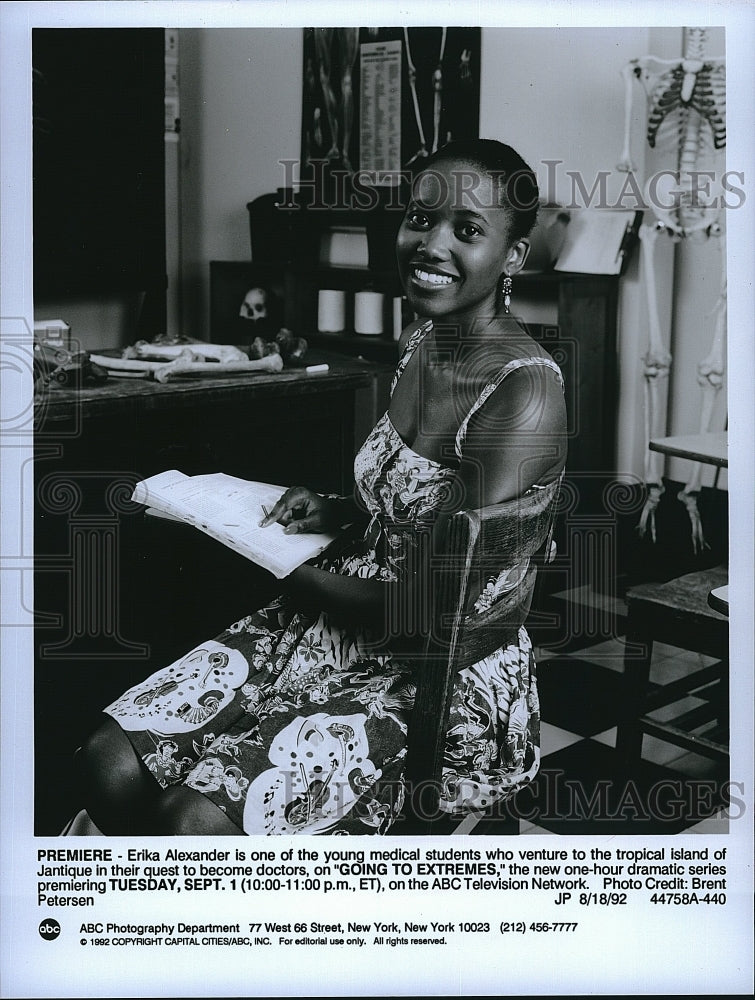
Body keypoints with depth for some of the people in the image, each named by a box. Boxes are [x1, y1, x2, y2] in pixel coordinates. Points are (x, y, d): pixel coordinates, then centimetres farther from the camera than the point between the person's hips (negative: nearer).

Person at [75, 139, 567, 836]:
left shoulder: (524, 396, -22)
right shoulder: (422, 341, 6)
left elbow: (443, 603, -21)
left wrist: (312, 582, -7)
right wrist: (337, 511, 4)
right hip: (347, 626, 8)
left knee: (202, 819, -23)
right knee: (112, 760, -4)